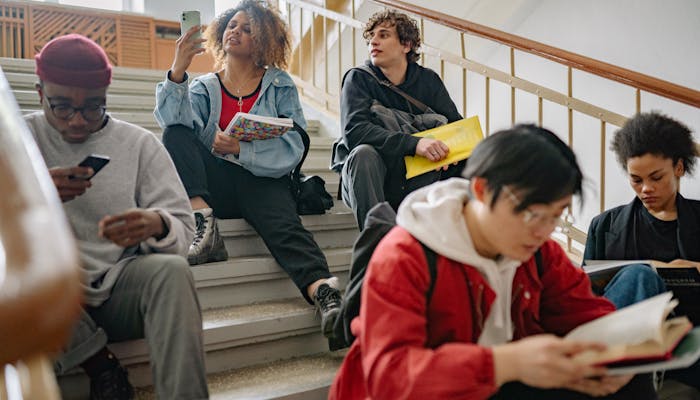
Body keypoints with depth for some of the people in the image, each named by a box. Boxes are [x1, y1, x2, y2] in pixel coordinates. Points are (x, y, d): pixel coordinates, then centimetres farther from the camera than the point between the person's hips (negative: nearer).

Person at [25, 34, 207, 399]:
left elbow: (183, 226, 0)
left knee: (171, 269, -30)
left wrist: (157, 225, -24)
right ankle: (101, 366, -13)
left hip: (122, 287, 0)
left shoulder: (140, 143, 5)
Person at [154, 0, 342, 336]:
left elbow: (293, 147, -2)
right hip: (217, 184, 3)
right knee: (175, 134, -19)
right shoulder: (203, 87, 18)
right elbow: (174, 121, -5)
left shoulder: (280, 85, 12)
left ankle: (322, 290, -51)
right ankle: (202, 220, -30)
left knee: (284, 223, -33)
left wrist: (241, 149, -17)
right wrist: (178, 70, -18)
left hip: (263, 182, -2)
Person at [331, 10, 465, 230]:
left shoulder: (428, 80, 5)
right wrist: (414, 143, -34)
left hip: (416, 183, 3)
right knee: (363, 153, -33)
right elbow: (353, 130, -22)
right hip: (366, 182, -3)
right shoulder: (358, 78, -5)